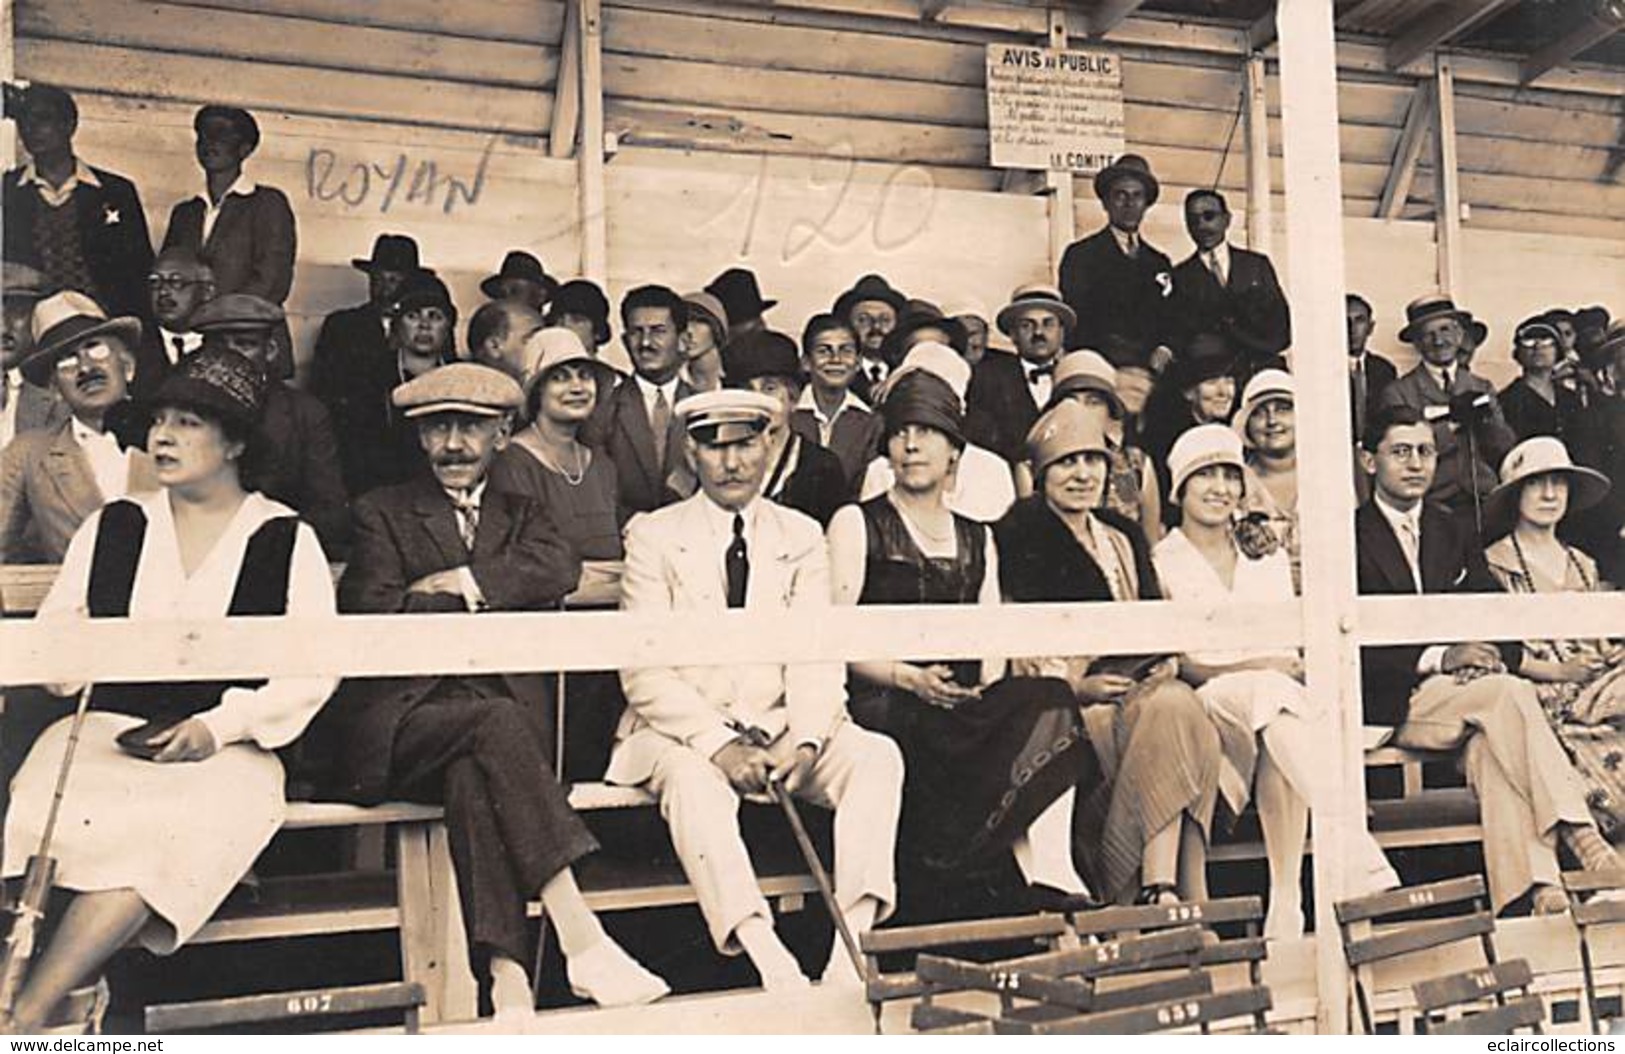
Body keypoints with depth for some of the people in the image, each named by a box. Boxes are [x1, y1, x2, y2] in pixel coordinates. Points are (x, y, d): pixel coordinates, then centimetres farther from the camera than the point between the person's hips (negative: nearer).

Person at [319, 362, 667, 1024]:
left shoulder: (523, 518, 23)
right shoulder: (383, 514, 15)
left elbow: (559, 570, -2)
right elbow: (371, 616, -4)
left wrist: (463, 583, -8)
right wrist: (487, 601, -3)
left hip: (501, 718, 2)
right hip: (402, 728, -2)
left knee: (473, 775, -33)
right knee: (495, 722, -32)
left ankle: (505, 970, -42)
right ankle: (580, 940, -37)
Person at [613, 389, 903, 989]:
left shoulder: (801, 537, 12)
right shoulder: (652, 536, 3)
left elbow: (818, 658, 2)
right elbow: (644, 673, -6)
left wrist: (803, 740, -18)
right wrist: (717, 744, -21)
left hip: (780, 730, 3)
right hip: (682, 732, -2)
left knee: (877, 756, -23)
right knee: (694, 778, -35)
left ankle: (852, 944, -32)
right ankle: (766, 957, -42)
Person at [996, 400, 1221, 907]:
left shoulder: (1123, 535, 25)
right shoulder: (1019, 532, 5)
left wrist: (1164, 661, -3)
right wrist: (1074, 686, -16)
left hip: (1136, 688, 5)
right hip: (1056, 706, -5)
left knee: (1179, 705, -29)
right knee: (1168, 710, -31)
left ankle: (1164, 890, -30)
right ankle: (1157, 891, -28)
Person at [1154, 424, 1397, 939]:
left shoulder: (1269, 558, 23)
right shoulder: (1160, 563, 8)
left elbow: (1294, 651, 18)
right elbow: (1178, 665, -5)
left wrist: (1301, 667, -7)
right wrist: (1253, 668, -20)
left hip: (1276, 697, 3)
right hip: (1200, 710, -3)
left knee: (1278, 702, -36)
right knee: (1271, 691, -37)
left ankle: (1287, 904, -42)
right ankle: (1360, 862, -45)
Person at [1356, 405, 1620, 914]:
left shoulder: (1454, 532, 22)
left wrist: (1494, 655, -10)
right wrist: (1437, 659, -19)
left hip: (1466, 690, 4)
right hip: (1393, 703, -4)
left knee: (1492, 744, -32)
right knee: (1510, 695, -31)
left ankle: (1532, 891, -41)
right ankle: (1574, 830, -29)